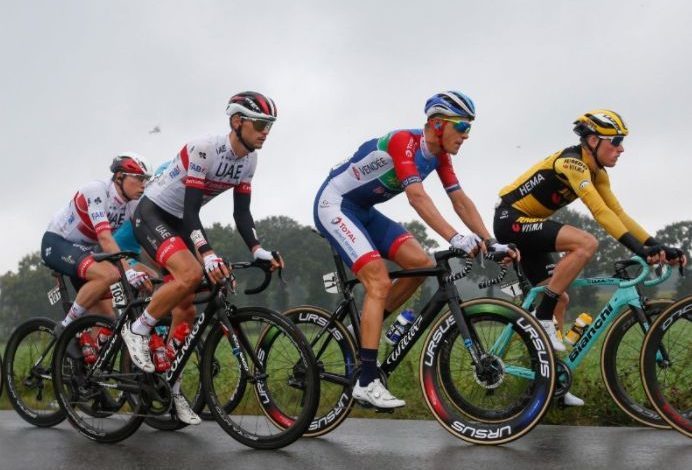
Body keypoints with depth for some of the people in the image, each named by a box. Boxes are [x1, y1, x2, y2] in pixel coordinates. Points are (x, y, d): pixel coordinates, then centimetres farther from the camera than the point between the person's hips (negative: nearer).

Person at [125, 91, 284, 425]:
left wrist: (258, 250, -18)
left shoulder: (248, 161, -3)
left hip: (179, 222, 8)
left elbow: (241, 212, -3)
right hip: (151, 214, -7)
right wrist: (208, 254, -42)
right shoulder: (203, 150, -27)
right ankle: (137, 330, -9)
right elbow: (191, 211, -30)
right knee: (191, 275, -32)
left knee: (187, 307, 2)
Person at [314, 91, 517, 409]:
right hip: (333, 205, -9)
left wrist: (491, 243, -9)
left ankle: (364, 330, 8)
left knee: (421, 264, -5)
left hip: (364, 210, 9)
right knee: (380, 282, -21)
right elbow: (417, 197, -37)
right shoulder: (404, 142, -25)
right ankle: (366, 383, -18)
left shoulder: (439, 155, 1)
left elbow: (461, 202, 0)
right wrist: (455, 238, -45)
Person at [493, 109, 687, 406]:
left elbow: (618, 213, 4)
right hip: (511, 220, -10)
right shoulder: (571, 162, -21)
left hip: (527, 227, 10)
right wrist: (638, 248, -36)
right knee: (586, 243, -27)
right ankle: (541, 318, -21)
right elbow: (600, 211, -30)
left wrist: (657, 245, -6)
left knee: (560, 300, 8)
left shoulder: (597, 173, 8)